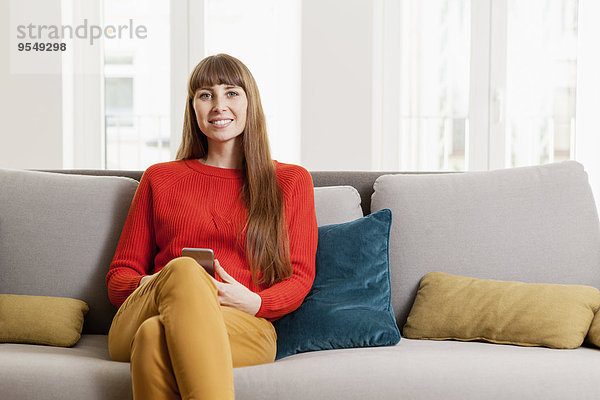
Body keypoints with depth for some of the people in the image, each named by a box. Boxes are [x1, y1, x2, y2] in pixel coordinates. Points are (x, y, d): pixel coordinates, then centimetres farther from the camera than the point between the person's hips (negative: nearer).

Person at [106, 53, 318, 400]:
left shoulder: (291, 180, 20)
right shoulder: (160, 178, 24)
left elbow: (300, 277, 12)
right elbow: (120, 275, 20)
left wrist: (252, 302, -11)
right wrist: (148, 287, -6)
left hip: (245, 328, -1)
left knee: (156, 336, -37)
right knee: (184, 270, -37)